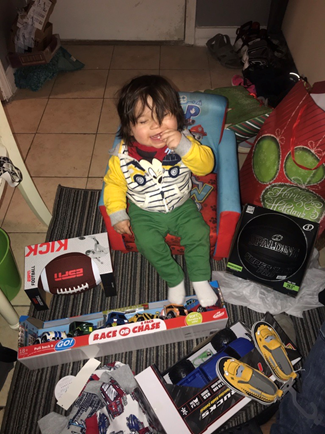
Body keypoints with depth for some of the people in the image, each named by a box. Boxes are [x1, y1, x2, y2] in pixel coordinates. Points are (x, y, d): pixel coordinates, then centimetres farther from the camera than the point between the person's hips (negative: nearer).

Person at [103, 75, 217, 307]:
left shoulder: (183, 142, -16)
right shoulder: (123, 155, -18)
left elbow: (206, 166, -21)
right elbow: (114, 183, -4)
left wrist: (185, 146, -37)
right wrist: (117, 214, -11)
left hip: (182, 206, 1)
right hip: (145, 213, 0)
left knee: (199, 233, -16)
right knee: (149, 242, -22)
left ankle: (200, 279, 10)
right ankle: (175, 280, 4)